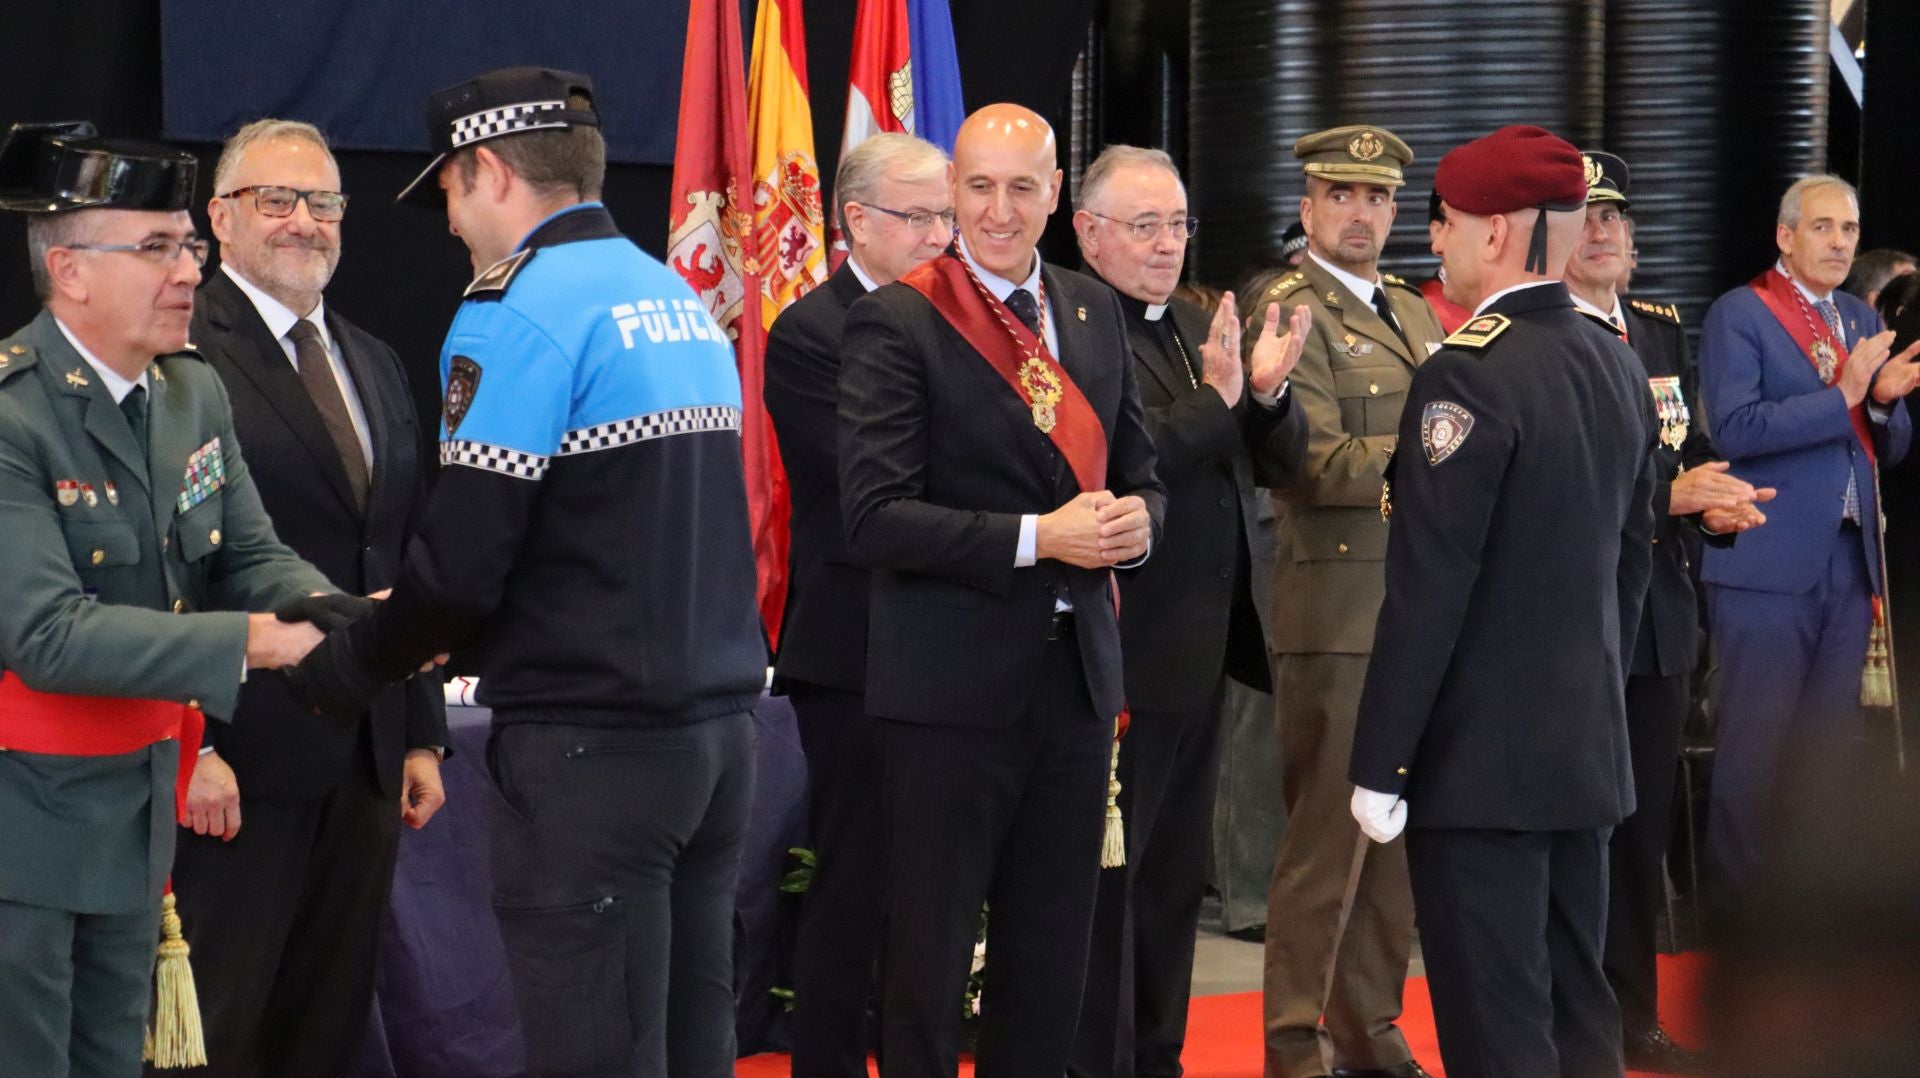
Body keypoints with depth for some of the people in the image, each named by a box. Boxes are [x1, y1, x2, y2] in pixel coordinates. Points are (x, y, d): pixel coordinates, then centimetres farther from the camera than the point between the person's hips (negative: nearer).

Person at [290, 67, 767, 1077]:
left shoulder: (519, 312, -12)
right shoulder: (681, 302, 14)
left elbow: (462, 564, -16)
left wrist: (343, 668, 1)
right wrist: (417, 625, 21)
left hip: (589, 749, -8)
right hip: (717, 728, 8)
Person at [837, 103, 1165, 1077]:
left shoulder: (1094, 313, 11)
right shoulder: (896, 322, -9)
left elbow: (1136, 475, 18)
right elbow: (875, 516, -16)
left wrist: (1137, 519, -5)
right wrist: (1037, 538, -21)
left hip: (1076, 670, 6)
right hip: (954, 681, -6)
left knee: (1052, 961, 13)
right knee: (929, 957, 2)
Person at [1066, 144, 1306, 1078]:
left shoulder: (1200, 328, 14)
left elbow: (1285, 453, 12)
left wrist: (1268, 394, -8)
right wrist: (1216, 399, -25)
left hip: (1203, 645, 9)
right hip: (1127, 650, -9)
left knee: (1176, 872, 16)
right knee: (1110, 872, 0)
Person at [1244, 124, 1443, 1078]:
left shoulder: (1413, 312, 18)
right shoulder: (1292, 312, -6)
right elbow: (1322, 466, -16)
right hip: (1339, 612, -7)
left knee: (1397, 836, 11)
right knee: (1329, 835, -4)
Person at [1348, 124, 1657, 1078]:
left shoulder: (1469, 374, -17)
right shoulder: (1617, 364, 8)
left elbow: (1428, 592, -18)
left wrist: (1377, 766, -13)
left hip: (1481, 757, -8)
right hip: (1590, 750, 8)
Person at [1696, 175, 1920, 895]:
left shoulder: (1861, 322, 17)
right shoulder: (1738, 316, -5)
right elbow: (1735, 430, -18)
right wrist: (1844, 394, -20)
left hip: (1849, 561, 7)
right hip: (1770, 562, -7)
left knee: (1833, 738, 10)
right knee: (1754, 737, -4)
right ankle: (1735, 897, 4)